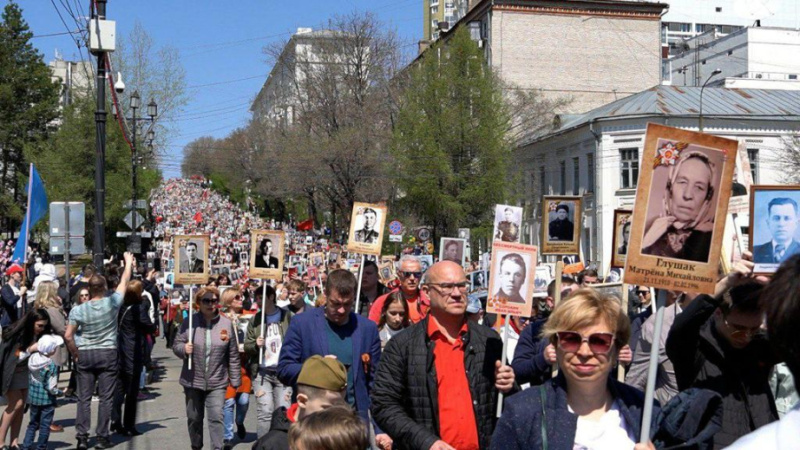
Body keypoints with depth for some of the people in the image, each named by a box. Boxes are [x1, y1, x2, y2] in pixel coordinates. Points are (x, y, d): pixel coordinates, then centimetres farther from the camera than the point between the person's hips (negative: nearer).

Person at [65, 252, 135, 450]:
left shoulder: (78, 310, -7)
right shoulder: (112, 303, -9)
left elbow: (68, 336, -7)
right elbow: (124, 282, 6)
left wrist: (75, 353, 8)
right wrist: (129, 263, 20)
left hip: (85, 355, 1)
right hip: (108, 354, -1)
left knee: (84, 398, 8)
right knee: (106, 398, 4)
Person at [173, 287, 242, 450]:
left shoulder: (226, 324, -2)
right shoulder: (190, 322, -4)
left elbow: (233, 356, 2)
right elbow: (176, 345, 3)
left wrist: (235, 380, 3)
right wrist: (184, 348, -21)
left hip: (217, 383, -1)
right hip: (193, 381, 1)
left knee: (216, 417, -9)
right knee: (194, 418, 14)